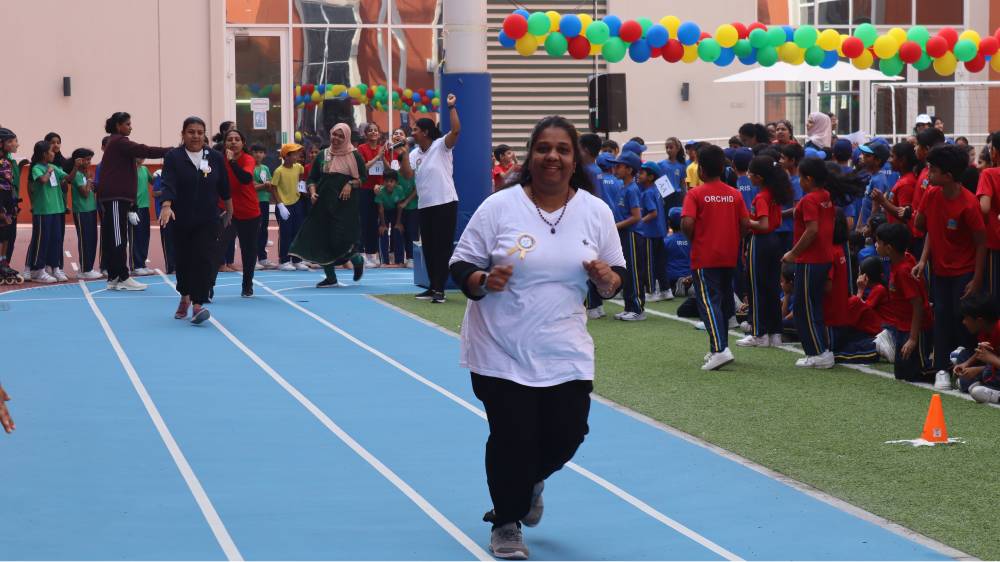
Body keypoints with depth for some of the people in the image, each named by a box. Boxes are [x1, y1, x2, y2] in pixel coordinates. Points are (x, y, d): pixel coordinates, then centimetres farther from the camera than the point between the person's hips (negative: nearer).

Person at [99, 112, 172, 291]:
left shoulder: (116, 143, 22)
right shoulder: (119, 142, -9)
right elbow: (143, 151, -20)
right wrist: (170, 151, -19)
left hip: (115, 197, 10)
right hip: (116, 197, -10)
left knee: (112, 239, 8)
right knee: (119, 238, -9)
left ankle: (114, 278, 8)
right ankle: (122, 278, -10)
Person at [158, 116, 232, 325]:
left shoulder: (215, 157, 2)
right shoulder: (173, 157, -5)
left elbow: (224, 189, 11)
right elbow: (168, 183, -19)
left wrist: (229, 212, 18)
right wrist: (166, 206, -34)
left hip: (208, 221, 0)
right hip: (181, 220, 0)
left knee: (204, 260, -13)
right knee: (183, 259, 10)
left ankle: (198, 305, -19)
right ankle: (185, 297, 36)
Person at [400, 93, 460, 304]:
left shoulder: (441, 146, -4)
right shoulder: (414, 154, 11)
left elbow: (456, 130, -20)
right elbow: (407, 174, -2)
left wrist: (452, 107, -21)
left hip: (445, 203, -7)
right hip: (425, 206, 7)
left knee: (443, 247, -6)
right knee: (428, 248, 11)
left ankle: (439, 289, -5)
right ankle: (433, 287, 20)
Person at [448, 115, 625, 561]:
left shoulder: (596, 212, 3)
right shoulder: (500, 207, -7)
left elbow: (615, 278, 10)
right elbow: (461, 266, -3)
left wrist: (606, 279, -13)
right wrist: (483, 281, -24)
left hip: (566, 353, 3)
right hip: (501, 352, -3)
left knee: (567, 434, 3)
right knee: (512, 439, -3)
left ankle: (530, 482, 39)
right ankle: (506, 524, 21)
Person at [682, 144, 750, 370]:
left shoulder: (695, 194, -9)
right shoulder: (734, 194, 4)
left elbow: (687, 223, -20)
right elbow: (745, 223, 0)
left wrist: (692, 239, -1)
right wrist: (732, 239, 15)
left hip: (704, 258, -5)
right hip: (729, 257, 5)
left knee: (708, 302, -7)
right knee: (724, 301, 16)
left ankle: (720, 350, -23)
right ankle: (720, 345, 24)